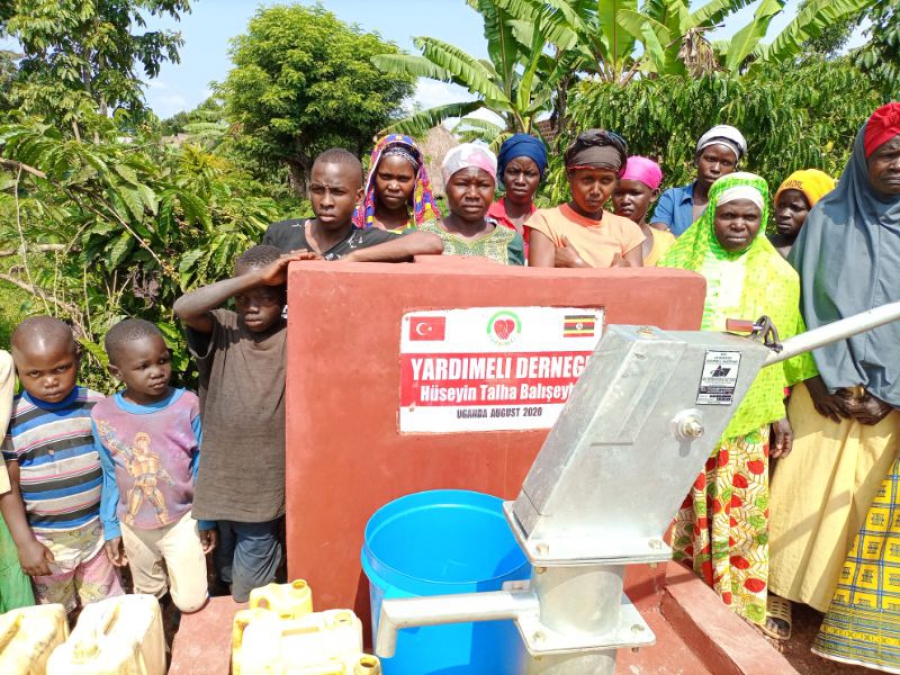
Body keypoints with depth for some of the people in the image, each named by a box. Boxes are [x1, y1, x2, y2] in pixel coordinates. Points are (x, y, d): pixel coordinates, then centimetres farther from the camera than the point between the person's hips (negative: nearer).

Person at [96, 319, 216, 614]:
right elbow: (109, 477, -1)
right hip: (133, 526, 2)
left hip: (182, 520, -2)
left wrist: (207, 518, -2)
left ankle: (179, 574, 34)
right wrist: (111, 528, 4)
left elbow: (201, 465, -8)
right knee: (148, 597, 21)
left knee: (190, 601, 5)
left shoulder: (187, 404, -19)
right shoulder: (103, 415, -13)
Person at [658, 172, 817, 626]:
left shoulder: (778, 275, 8)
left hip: (746, 418, 1)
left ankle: (735, 605, 24)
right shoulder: (681, 262, 3)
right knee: (676, 506, 6)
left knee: (738, 512, 6)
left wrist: (779, 411, 7)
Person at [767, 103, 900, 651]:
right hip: (826, 385, -1)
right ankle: (782, 596, 12)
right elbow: (805, 304, 1)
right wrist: (824, 380, -7)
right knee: (804, 486, -1)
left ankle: (850, 611, 20)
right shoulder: (827, 218, 2)